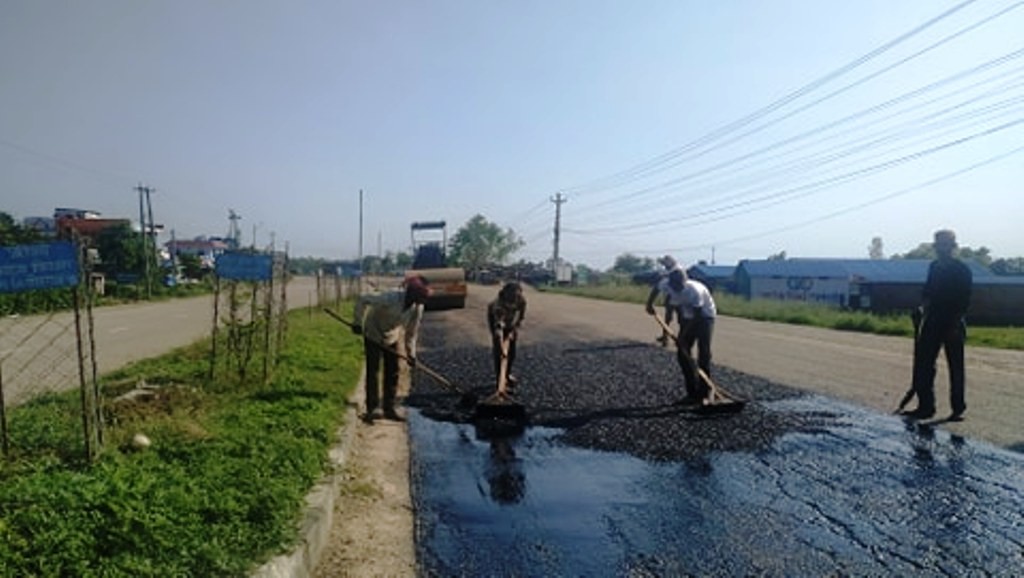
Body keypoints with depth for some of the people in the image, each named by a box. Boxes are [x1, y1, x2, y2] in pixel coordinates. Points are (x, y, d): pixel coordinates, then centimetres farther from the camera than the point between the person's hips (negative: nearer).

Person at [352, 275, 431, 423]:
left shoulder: (418, 307, -16)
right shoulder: (390, 298, -34)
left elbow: (412, 331, -2)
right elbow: (362, 299, -26)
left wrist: (411, 353, -3)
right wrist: (358, 323, -24)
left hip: (392, 339, 6)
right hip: (373, 336, -5)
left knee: (392, 373, 5)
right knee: (373, 372, -7)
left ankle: (389, 408, 16)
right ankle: (371, 409, 0)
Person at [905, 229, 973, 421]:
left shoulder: (962, 270, -6)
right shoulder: (934, 267, 11)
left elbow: (964, 300, -10)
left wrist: (955, 324, -16)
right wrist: (924, 307, 1)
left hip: (953, 324, -5)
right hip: (932, 322, 5)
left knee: (956, 367, 3)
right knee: (923, 365, 2)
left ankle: (958, 409, 12)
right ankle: (925, 406, 9)